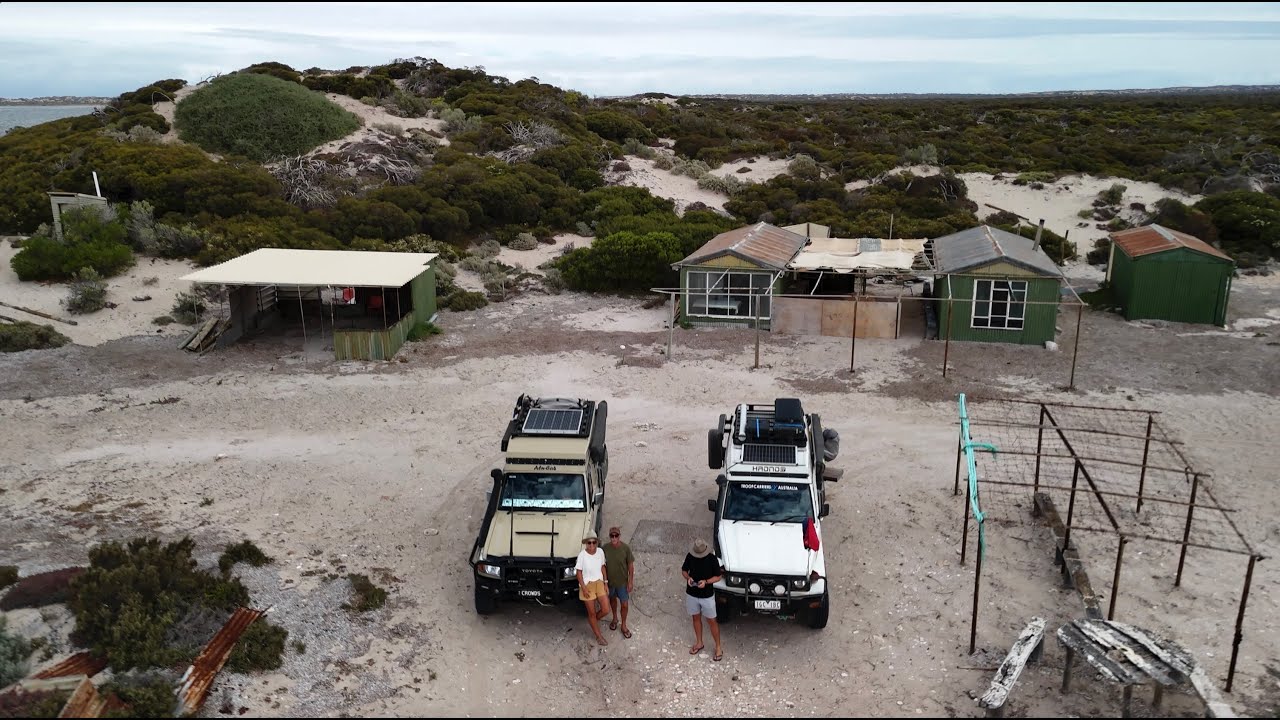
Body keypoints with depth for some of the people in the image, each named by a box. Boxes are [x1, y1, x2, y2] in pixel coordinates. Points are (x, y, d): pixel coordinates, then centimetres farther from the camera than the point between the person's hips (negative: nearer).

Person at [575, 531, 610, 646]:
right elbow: (579, 572, -12)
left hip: (599, 583, 4)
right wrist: (583, 588, -15)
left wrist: (605, 583, 4)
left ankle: (594, 621, 35)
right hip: (587, 585, -4)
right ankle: (599, 636, 29)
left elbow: (602, 567, 5)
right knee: (592, 612, 9)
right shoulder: (582, 555, -20)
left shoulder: (600, 552, -8)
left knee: (606, 610, 2)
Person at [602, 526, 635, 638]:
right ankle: (614, 618, 49)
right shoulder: (605, 548, -16)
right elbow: (602, 564, -2)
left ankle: (624, 625, 28)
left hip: (622, 581, -2)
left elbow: (630, 565, -11)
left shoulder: (626, 548, -21)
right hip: (610, 581, 2)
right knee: (612, 599, 24)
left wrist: (630, 581, -9)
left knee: (624, 604, 6)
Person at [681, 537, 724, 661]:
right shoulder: (690, 556, -11)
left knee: (711, 621, 7)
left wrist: (706, 582, -26)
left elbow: (718, 576, -10)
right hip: (691, 594, 3)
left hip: (707, 595, -3)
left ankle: (718, 648, 20)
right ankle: (699, 643, 38)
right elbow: (684, 570, 3)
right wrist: (688, 578, -18)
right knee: (696, 618, 19)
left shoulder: (712, 559, -19)